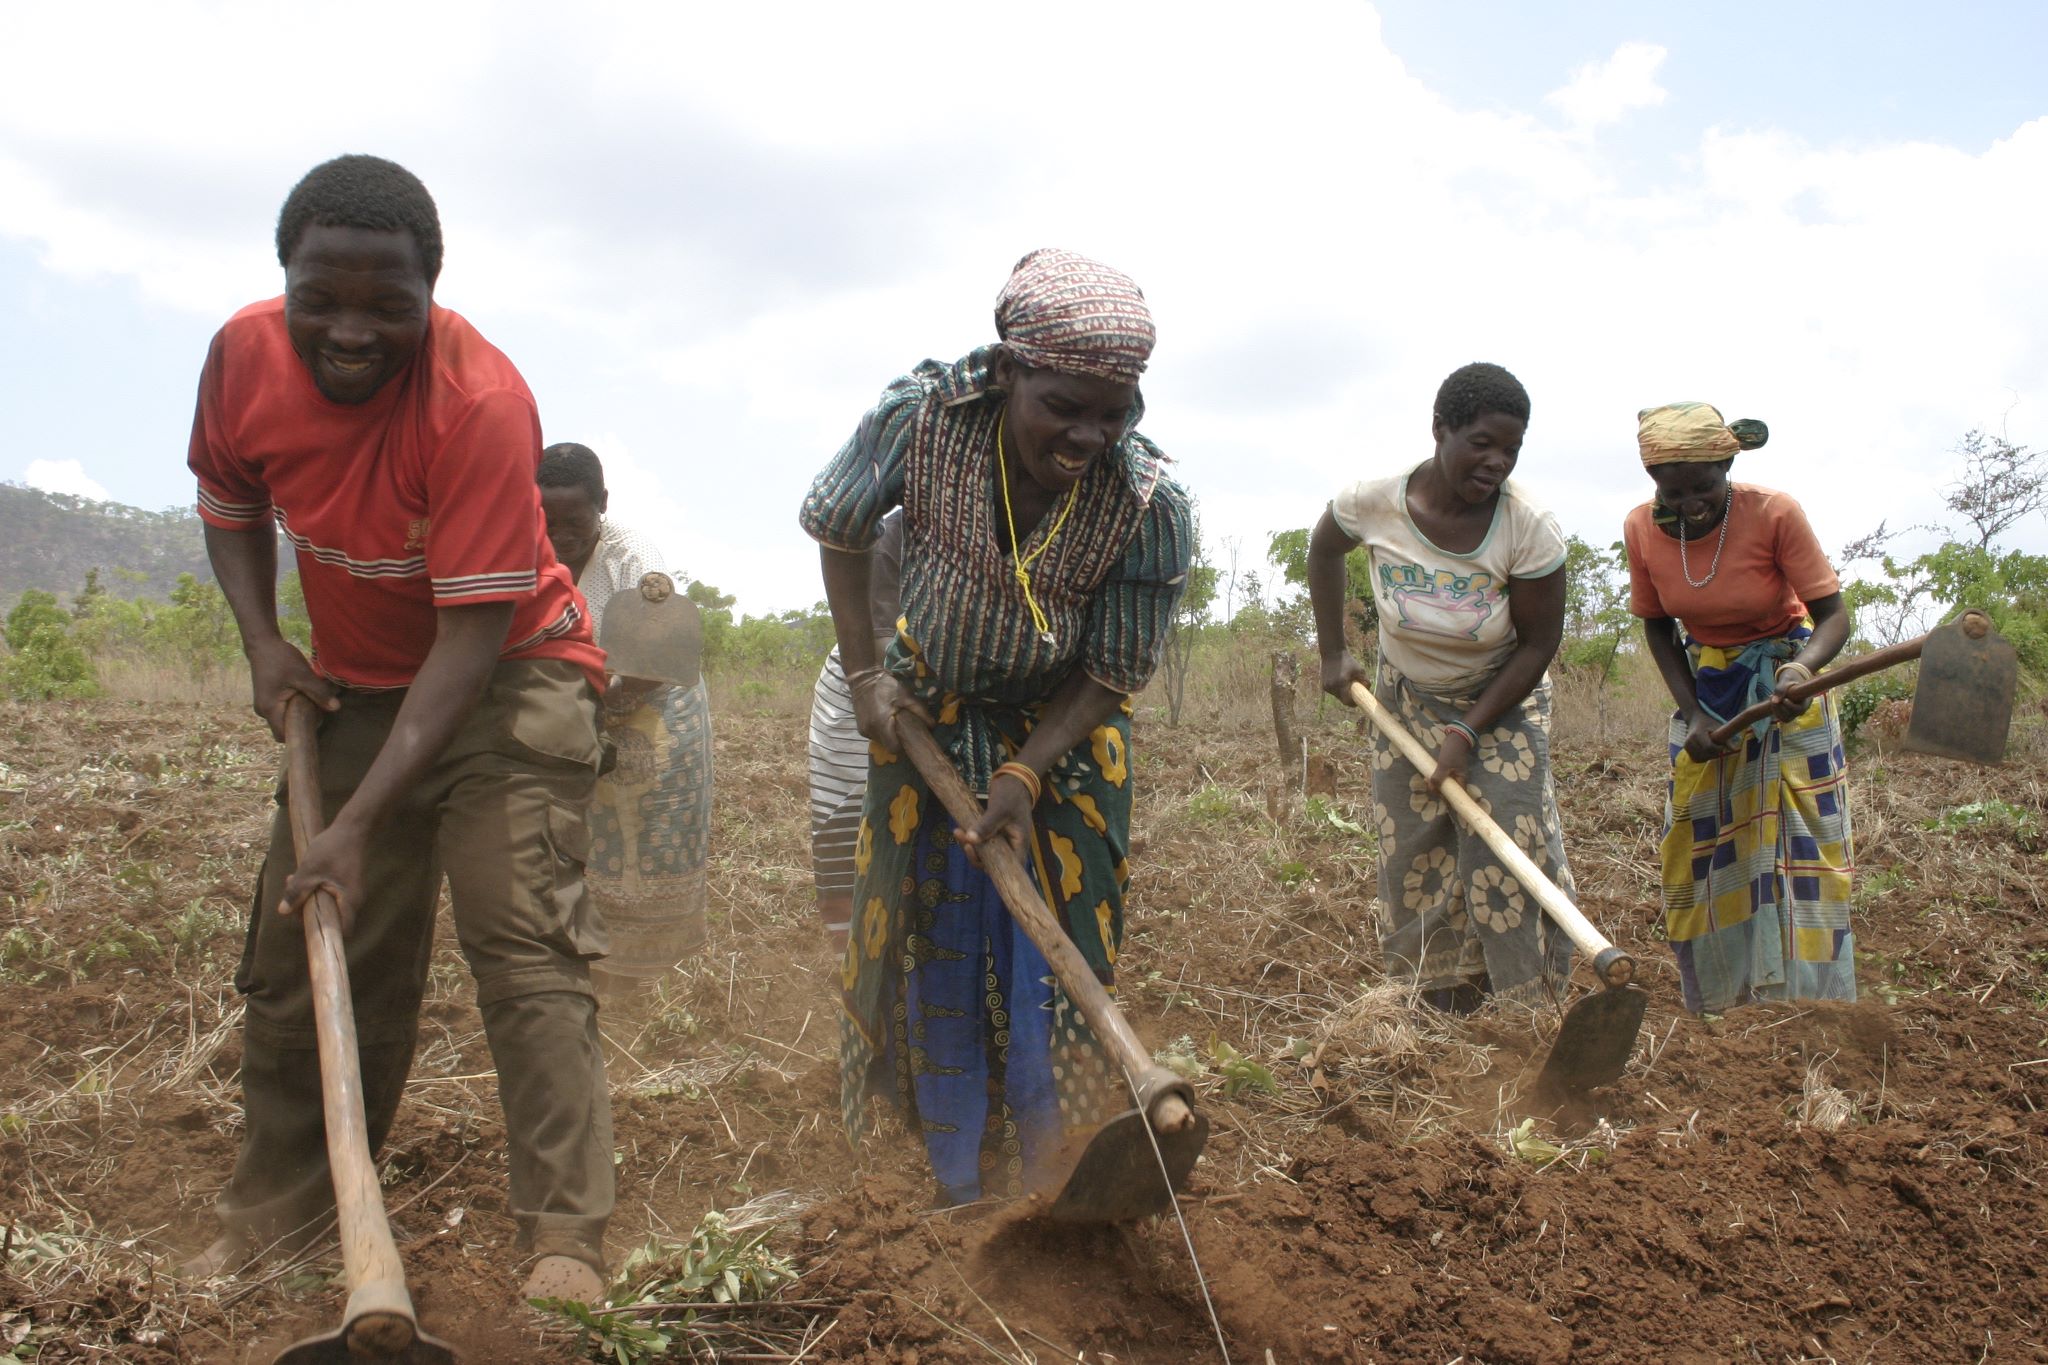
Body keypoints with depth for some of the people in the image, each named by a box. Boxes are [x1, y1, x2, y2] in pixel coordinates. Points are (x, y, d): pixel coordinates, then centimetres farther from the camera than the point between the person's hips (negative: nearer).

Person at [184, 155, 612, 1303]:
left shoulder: (482, 400, -30)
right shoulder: (244, 355, -12)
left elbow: (474, 636, -31)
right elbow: (230, 502, 10)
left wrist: (360, 826, -32)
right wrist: (263, 643, -7)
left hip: (510, 677, -6)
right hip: (357, 684, 6)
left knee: (525, 944, -16)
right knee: (299, 952, 10)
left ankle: (569, 1241, -11)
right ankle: (278, 1211, 27)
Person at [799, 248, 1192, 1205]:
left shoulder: (1151, 506, -30)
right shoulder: (918, 419, -29)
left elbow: (1109, 677, -16)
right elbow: (838, 530, -6)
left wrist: (1024, 778, -27)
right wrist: (863, 673, -9)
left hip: (1062, 728, -1)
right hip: (930, 707, 1)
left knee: (1048, 955, -1)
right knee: (937, 948, 5)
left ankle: (1045, 1192, 19)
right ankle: (959, 1194, 22)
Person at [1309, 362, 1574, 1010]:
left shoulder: (1530, 530, -26)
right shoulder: (1373, 502, -21)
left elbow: (1539, 644, -16)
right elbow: (1323, 550, 3)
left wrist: (1469, 733, -21)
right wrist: (1333, 653, 2)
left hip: (1503, 703, -2)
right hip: (1407, 700, 2)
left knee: (1507, 857, -14)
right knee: (1418, 864, 2)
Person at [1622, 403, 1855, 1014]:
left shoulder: (1775, 513, -24)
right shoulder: (1643, 529, -14)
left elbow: (1833, 615, -22)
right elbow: (1658, 626, -1)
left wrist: (1801, 668, -43)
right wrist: (1693, 714, -11)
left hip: (1785, 683, -3)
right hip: (1706, 686, 4)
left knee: (1798, 842, -6)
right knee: (1698, 845, 5)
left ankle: (1804, 1011, 1)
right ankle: (1718, 1003, 20)